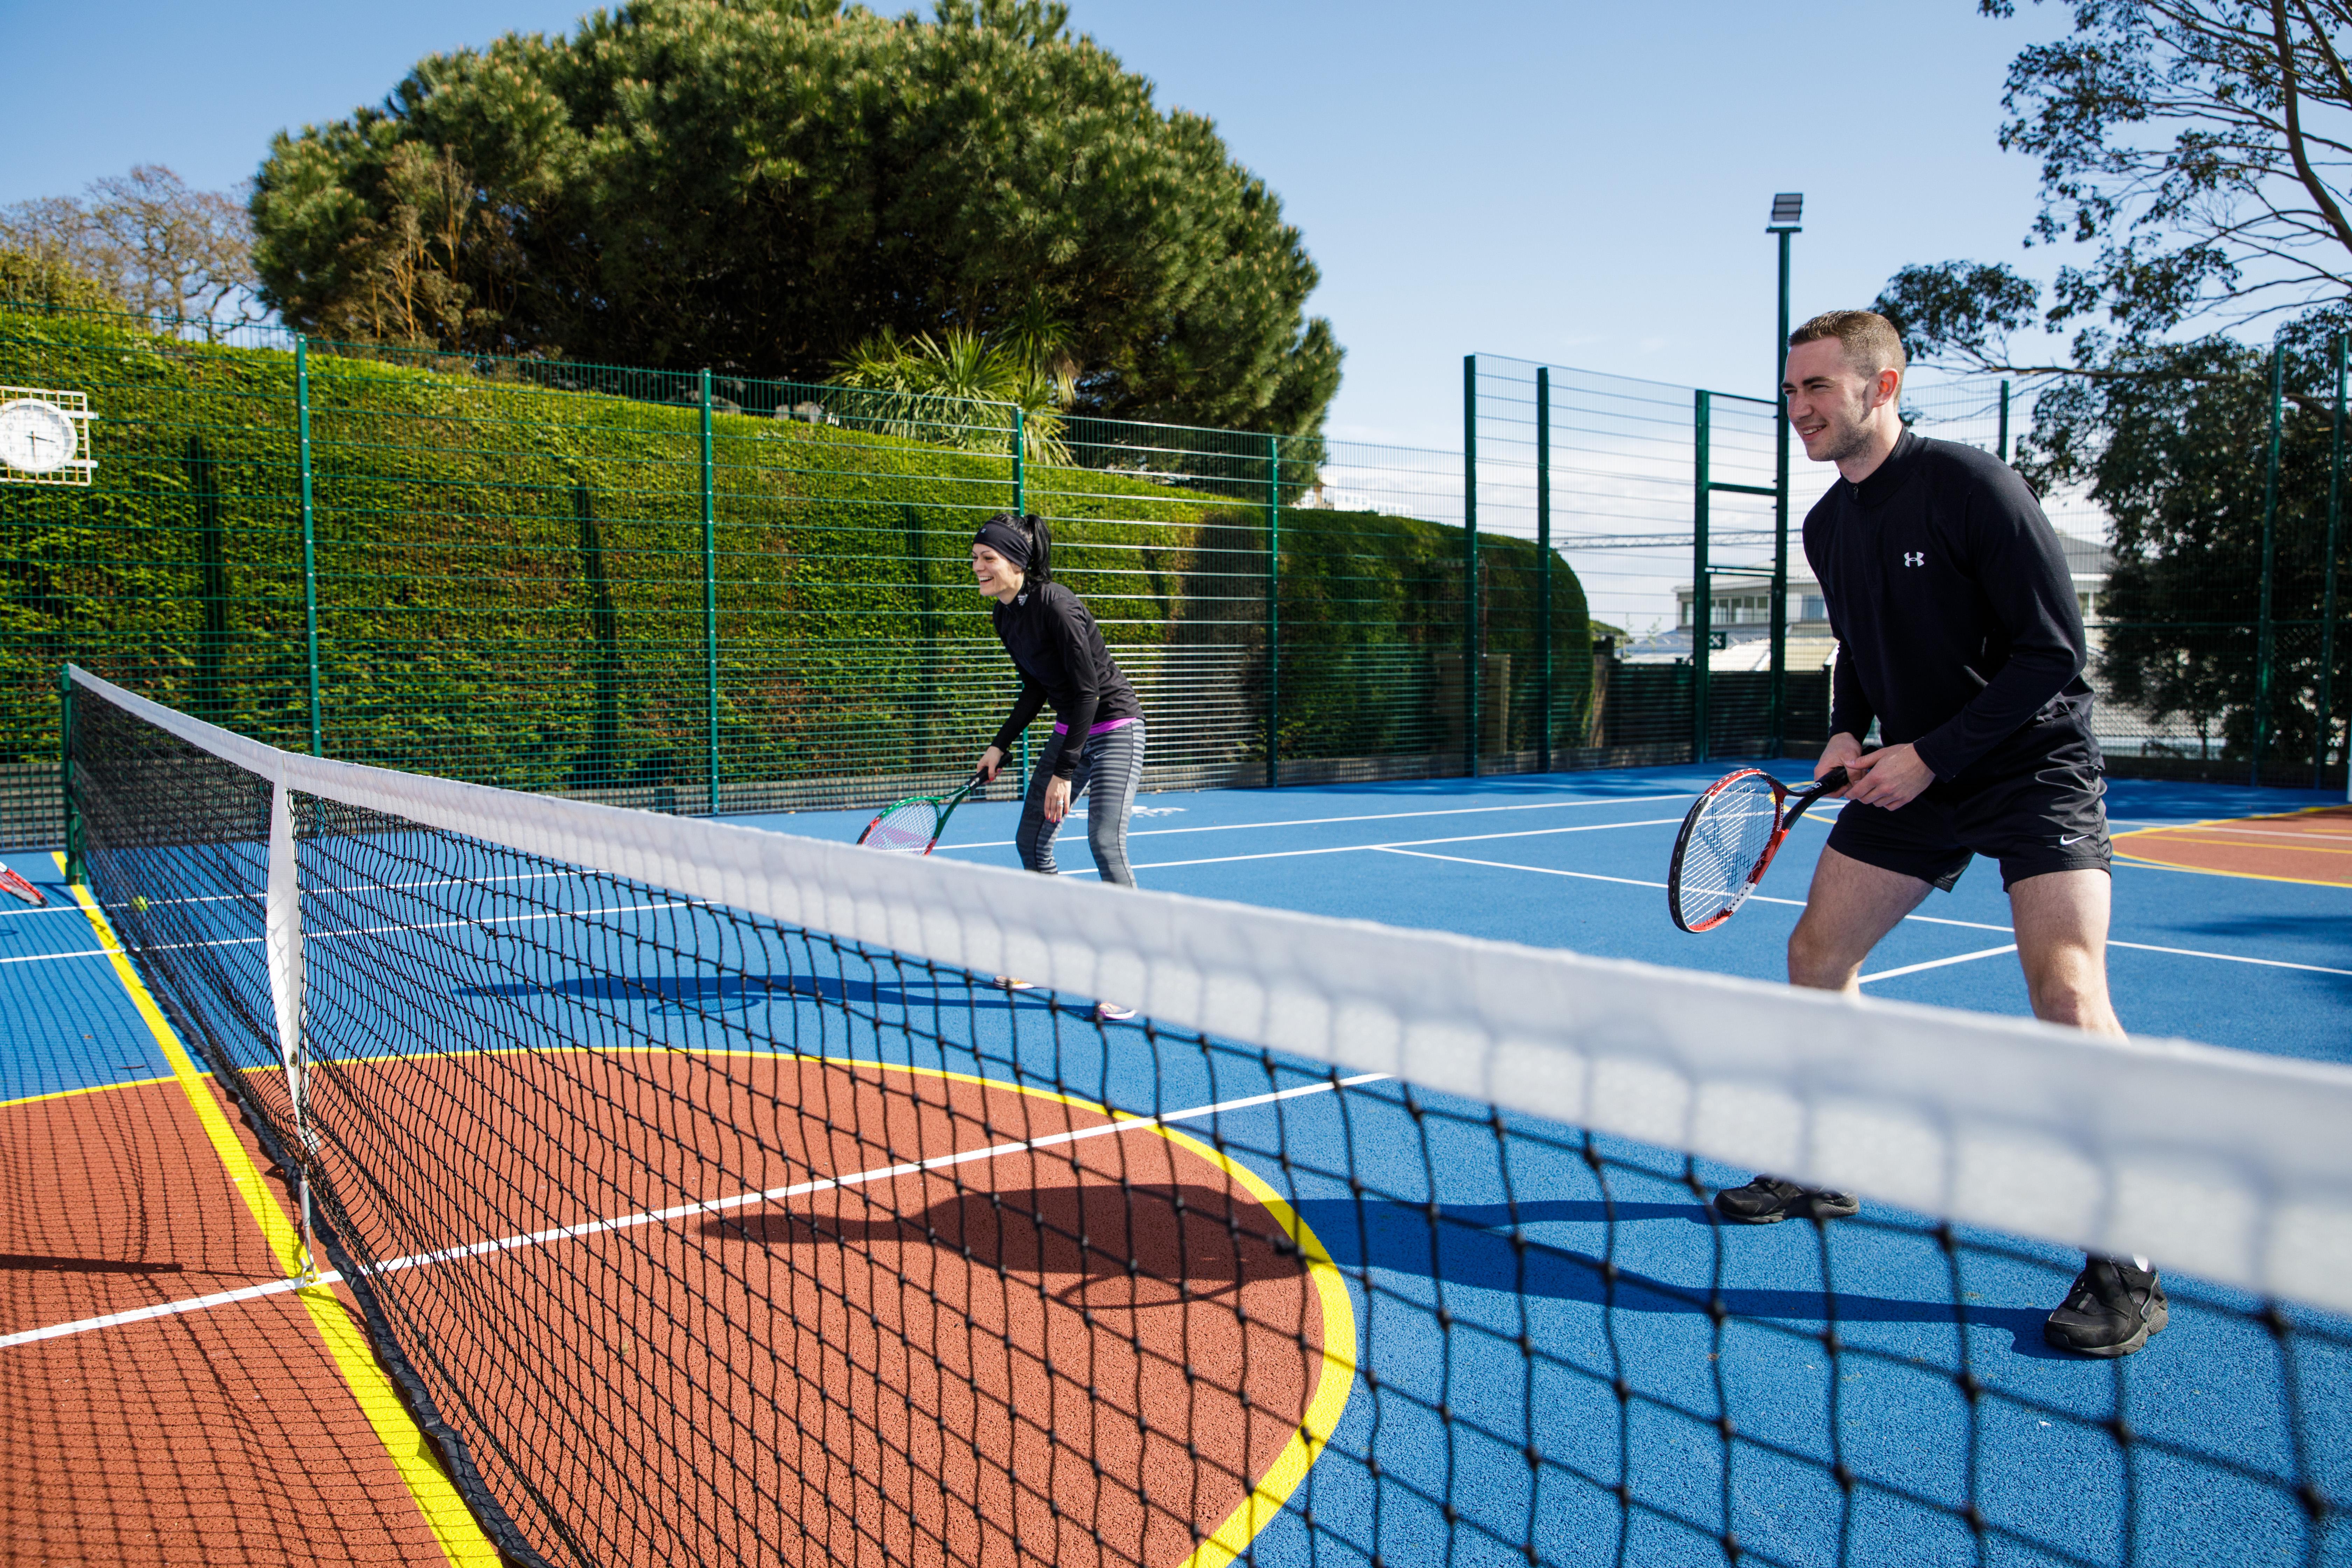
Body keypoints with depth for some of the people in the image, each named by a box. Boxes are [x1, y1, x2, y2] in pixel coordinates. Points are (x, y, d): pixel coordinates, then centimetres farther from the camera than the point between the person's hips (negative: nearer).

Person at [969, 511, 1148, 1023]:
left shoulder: (1057, 606, -24)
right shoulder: (1004, 615, 3)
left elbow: (1089, 690, -24)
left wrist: (1065, 772, -25)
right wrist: (1000, 745, 8)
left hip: (1114, 728, -9)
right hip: (1069, 730, 9)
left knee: (1105, 841, -22)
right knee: (1031, 840, 10)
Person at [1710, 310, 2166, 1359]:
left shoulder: (1970, 485, -18)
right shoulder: (1827, 527, 4)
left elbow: (2054, 652, -18)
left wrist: (1932, 754, -20)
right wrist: (1848, 733, 1)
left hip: (2033, 763, -7)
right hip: (1911, 775, 8)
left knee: (2066, 988, -22)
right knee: (1816, 953, 6)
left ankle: (2123, 1267, -10)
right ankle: (1819, 1172, 25)